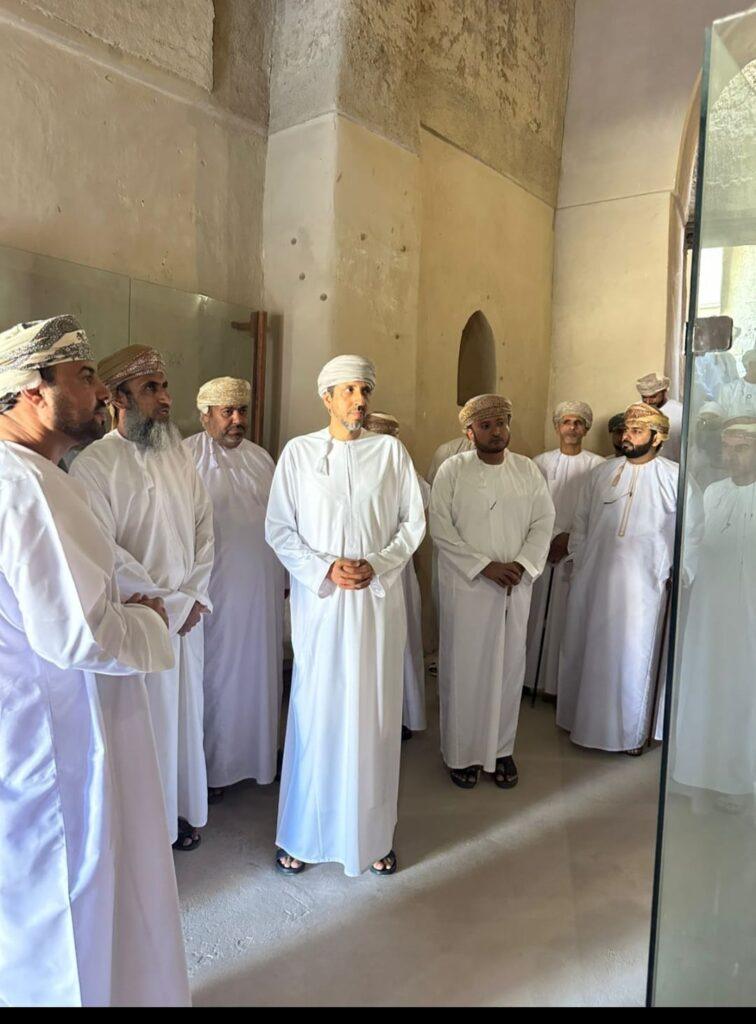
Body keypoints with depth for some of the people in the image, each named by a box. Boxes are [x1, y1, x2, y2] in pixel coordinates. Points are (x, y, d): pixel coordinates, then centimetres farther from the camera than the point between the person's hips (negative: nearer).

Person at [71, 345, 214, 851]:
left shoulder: (179, 455, 7)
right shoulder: (94, 463, -11)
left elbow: (204, 529, 7)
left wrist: (193, 596, -3)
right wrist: (169, 603, -13)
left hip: (187, 613, 5)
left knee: (182, 713, 15)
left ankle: (178, 810, 35)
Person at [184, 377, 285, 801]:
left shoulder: (260, 457, 9)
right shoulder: (187, 457, -9)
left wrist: (286, 575, 13)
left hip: (264, 586, 5)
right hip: (217, 587, -5)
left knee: (260, 668, 14)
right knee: (218, 670, 6)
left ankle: (261, 751, 32)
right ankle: (216, 766, 22)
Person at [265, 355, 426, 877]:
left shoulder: (391, 450, 4)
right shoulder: (298, 452, 2)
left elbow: (413, 522, 4)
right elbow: (279, 529, 1)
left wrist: (376, 566, -10)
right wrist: (325, 570, -11)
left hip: (378, 599, 1)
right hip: (318, 599, -1)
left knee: (374, 712, 6)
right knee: (316, 711, 4)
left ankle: (373, 833, 22)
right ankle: (304, 833, 21)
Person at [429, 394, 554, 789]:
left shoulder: (527, 470, 6)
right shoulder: (452, 471, -4)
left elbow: (543, 522, 4)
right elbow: (440, 528, -9)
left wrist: (522, 565, -12)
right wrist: (485, 566, -15)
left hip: (515, 586, 3)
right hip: (465, 586, -3)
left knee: (508, 667, 10)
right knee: (464, 668, 4)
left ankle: (501, 750, 25)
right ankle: (462, 753, 20)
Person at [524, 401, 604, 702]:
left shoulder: (598, 466, -1)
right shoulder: (540, 463, 5)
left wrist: (570, 540, -11)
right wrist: (551, 539, -7)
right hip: (540, 550, 2)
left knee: (567, 617, 1)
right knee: (536, 614, 6)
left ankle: (559, 683, 12)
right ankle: (531, 677, 18)